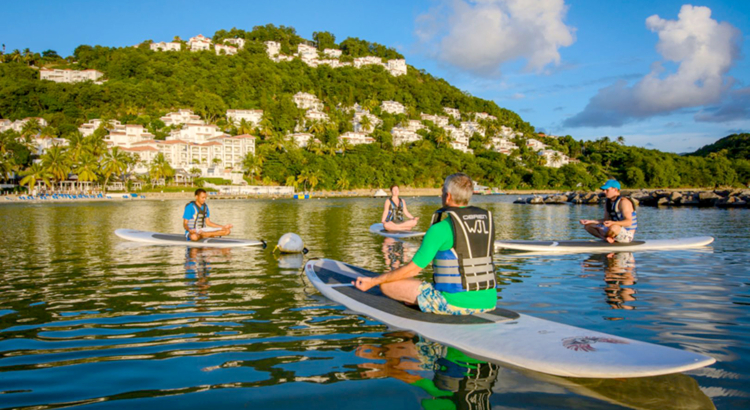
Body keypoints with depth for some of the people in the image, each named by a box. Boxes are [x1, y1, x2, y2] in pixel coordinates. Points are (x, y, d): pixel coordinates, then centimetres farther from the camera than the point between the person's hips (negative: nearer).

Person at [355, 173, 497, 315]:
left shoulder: (441, 228, -13)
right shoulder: (487, 220, 6)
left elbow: (412, 269, -10)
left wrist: (373, 281, 1)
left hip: (454, 302, -7)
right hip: (488, 303, 8)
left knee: (386, 284, 7)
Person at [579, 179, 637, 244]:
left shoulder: (623, 202, -19)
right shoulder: (608, 203, 8)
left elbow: (629, 222, -26)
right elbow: (606, 220, 9)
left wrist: (612, 223, -42)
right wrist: (591, 221, -2)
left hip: (627, 235, -9)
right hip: (618, 233, 9)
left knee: (613, 227, -42)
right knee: (588, 226, 6)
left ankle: (605, 237, -9)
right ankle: (607, 238, -12)